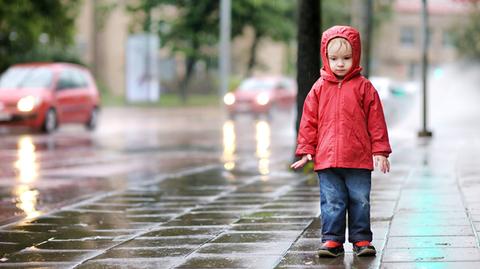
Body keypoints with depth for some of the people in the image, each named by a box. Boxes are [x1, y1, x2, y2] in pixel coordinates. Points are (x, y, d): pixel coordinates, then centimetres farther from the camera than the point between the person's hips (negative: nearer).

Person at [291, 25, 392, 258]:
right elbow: (309, 121, 9)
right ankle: (332, 240, 11)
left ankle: (361, 239, 16)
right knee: (331, 202, 4)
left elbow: (376, 121, 2)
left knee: (360, 201, 6)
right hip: (327, 159, 1)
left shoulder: (364, 87, 1)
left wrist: (380, 151, 0)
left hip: (359, 160, -1)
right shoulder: (319, 88, 5)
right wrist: (306, 150, 5)